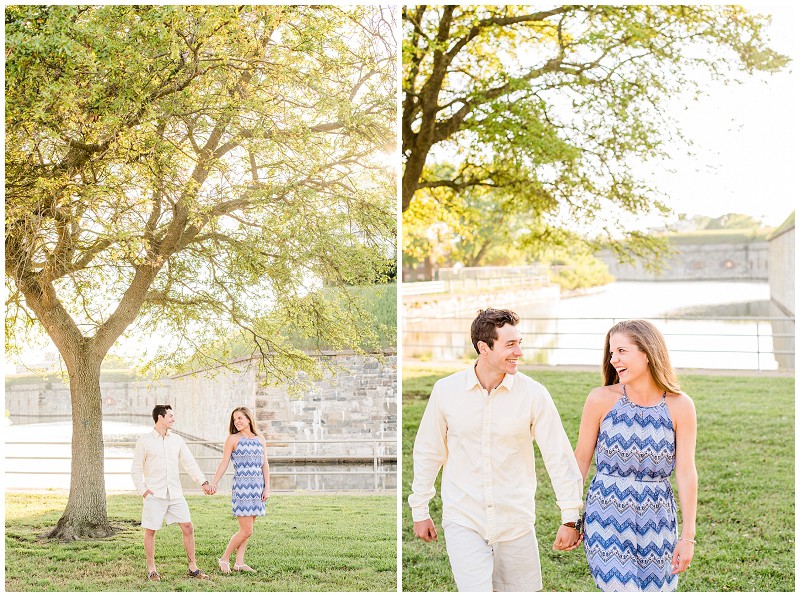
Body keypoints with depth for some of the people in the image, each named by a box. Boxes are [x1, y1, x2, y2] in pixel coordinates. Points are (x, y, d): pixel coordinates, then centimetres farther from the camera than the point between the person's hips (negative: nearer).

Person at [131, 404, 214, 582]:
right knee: (150, 531, 1)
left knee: (188, 528, 0)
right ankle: (151, 569, 14)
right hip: (154, 494, -4)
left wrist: (203, 482, -1)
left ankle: (193, 567, 9)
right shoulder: (144, 442, -2)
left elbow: (189, 463, 9)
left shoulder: (177, 440, 10)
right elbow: (136, 470, 2)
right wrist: (142, 490, -7)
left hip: (175, 494, 4)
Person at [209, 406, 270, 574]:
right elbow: (224, 463, -1)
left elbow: (265, 465, 12)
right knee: (246, 530, -8)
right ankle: (225, 559, 6)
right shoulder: (233, 439, -1)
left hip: (257, 488, 5)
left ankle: (239, 563, 14)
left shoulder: (260, 439, 11)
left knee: (247, 529, 7)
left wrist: (267, 487, 6)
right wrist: (213, 483, -8)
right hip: (241, 486, -5)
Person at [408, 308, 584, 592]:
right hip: (463, 522, -1)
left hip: (516, 523, 1)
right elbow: (428, 452, 7)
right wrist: (420, 510, 10)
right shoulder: (446, 390, -4)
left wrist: (571, 518, -4)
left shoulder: (533, 394, -7)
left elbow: (559, 456, -3)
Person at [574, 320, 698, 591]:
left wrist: (687, 536, -5)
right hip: (607, 517, -2)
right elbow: (581, 459, 3)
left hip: (657, 520, 2)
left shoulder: (680, 406, -4)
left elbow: (686, 472, -4)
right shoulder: (601, 399, -5)